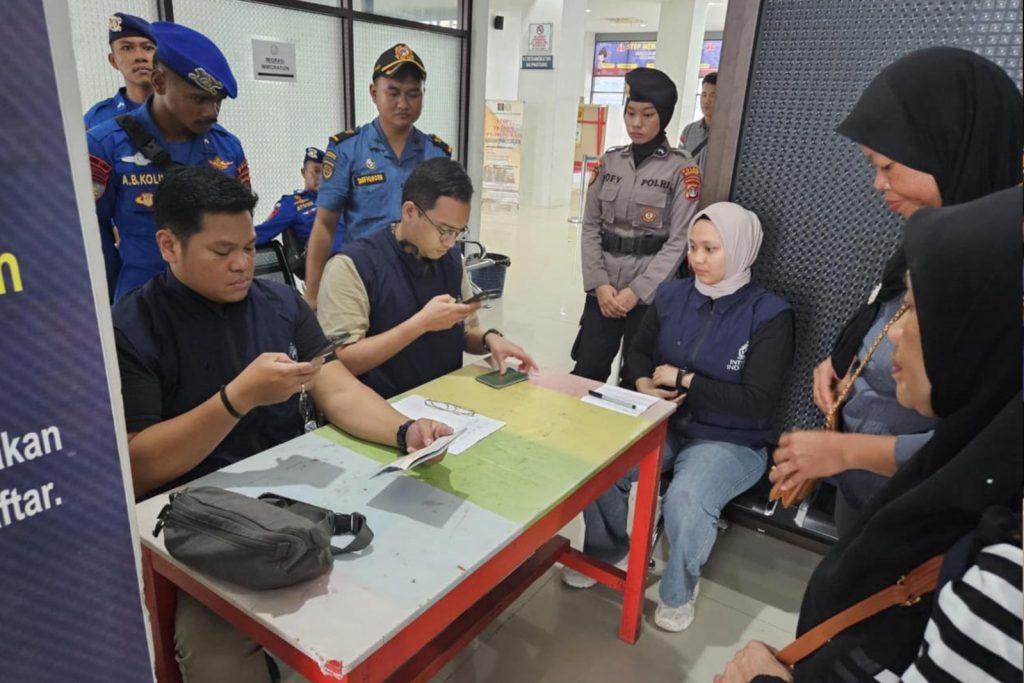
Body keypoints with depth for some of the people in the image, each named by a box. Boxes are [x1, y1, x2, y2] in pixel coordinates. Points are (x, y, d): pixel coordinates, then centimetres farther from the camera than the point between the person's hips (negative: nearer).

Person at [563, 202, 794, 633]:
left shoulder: (770, 315, -11)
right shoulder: (672, 295, 4)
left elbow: (758, 402, -17)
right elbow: (639, 351, 15)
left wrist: (683, 380, -17)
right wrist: (644, 384, -9)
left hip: (731, 442, -4)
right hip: (664, 425, 5)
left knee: (685, 500, -32)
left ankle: (679, 591, 1)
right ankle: (605, 551, 12)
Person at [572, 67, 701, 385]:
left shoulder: (682, 169, -3)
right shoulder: (609, 161, 8)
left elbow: (678, 241, -8)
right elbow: (590, 227, 5)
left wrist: (636, 291, -14)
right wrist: (599, 283, -7)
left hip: (651, 293, -3)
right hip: (604, 289, 3)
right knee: (586, 372, 5)